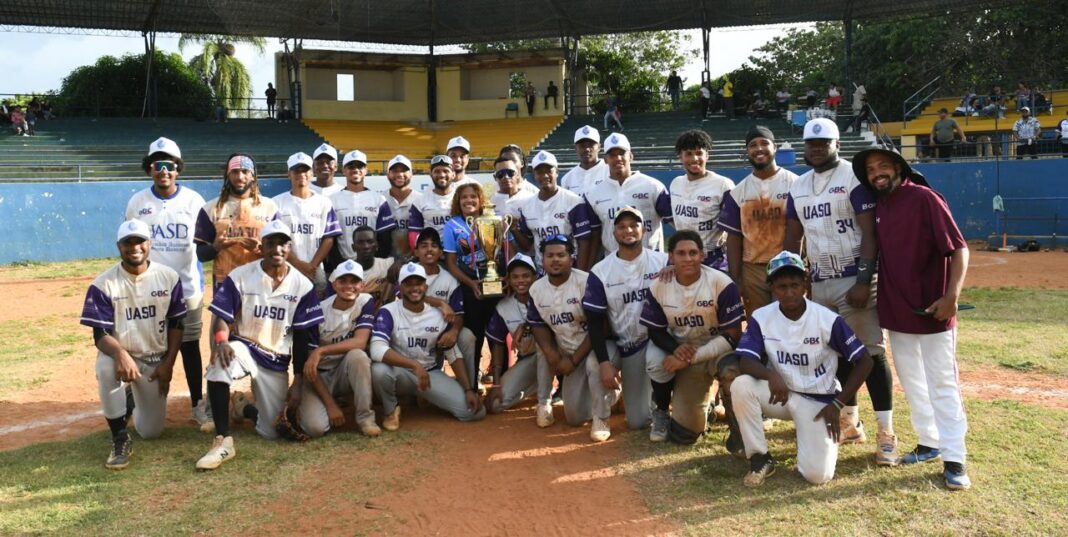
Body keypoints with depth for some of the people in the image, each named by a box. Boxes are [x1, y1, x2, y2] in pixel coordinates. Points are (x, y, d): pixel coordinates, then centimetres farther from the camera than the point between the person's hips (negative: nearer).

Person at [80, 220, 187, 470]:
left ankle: (136, 402, 40)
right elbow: (101, 334, -17)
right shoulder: (103, 284, -13)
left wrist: (168, 363, -9)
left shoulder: (169, 277, -6)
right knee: (106, 368, -40)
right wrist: (121, 354, -38)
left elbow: (176, 325, 0)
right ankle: (120, 438, -20)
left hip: (156, 359, 2)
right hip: (120, 354, -1)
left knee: (151, 431, 2)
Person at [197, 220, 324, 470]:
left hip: (277, 362, 2)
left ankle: (245, 408, 36)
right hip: (243, 347, -2)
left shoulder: (303, 286, -6)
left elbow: (304, 338, -2)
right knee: (221, 360, -39)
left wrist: (298, 382, -5)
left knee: (272, 432, -1)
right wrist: (220, 341, -35)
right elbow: (222, 318, -11)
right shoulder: (239, 277, -8)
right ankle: (223, 441, -30)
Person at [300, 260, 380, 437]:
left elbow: (360, 342, -22)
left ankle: (365, 417, -17)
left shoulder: (366, 302, -10)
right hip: (320, 375, -1)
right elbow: (308, 361, -15)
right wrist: (330, 404, -20)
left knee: (357, 355, -33)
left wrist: (320, 351, -32)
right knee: (315, 427, -25)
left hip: (348, 373, 2)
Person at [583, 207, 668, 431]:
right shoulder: (600, 271, -8)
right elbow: (595, 322, -8)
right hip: (618, 344, 2)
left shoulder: (663, 262, -6)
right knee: (594, 365, -28)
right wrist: (604, 362, -18)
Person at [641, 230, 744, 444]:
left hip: (719, 350, -2)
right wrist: (675, 349, -24)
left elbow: (733, 335, -19)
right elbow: (656, 331, 0)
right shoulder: (658, 287, -11)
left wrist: (691, 357, -26)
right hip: (683, 353, 2)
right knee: (683, 434, -8)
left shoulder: (722, 284, -21)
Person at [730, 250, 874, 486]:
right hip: (780, 393, 2)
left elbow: (864, 362, -9)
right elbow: (745, 362, -18)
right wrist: (771, 375, -40)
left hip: (819, 399, -2)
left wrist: (837, 404, -12)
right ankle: (760, 458, -10)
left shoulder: (827, 320, -15)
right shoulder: (761, 318, -10)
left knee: (817, 474, -17)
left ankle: (819, 437, 20)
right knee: (740, 386, -30)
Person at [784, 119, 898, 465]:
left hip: (854, 281, -6)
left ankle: (886, 433, 0)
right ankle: (850, 422, 24)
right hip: (818, 283, 6)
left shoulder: (853, 178, -6)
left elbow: (870, 232, -12)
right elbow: (793, 238, 15)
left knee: (871, 354, -6)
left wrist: (864, 281, -20)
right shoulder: (798, 186, 13)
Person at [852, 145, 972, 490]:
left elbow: (958, 249, -15)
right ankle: (929, 443, 30)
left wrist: (951, 296, -24)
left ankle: (954, 459, 8)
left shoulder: (924, 199, -12)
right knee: (912, 384, 16)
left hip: (932, 313, -7)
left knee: (943, 385, 0)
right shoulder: (877, 207, 7)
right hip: (895, 311, 7)